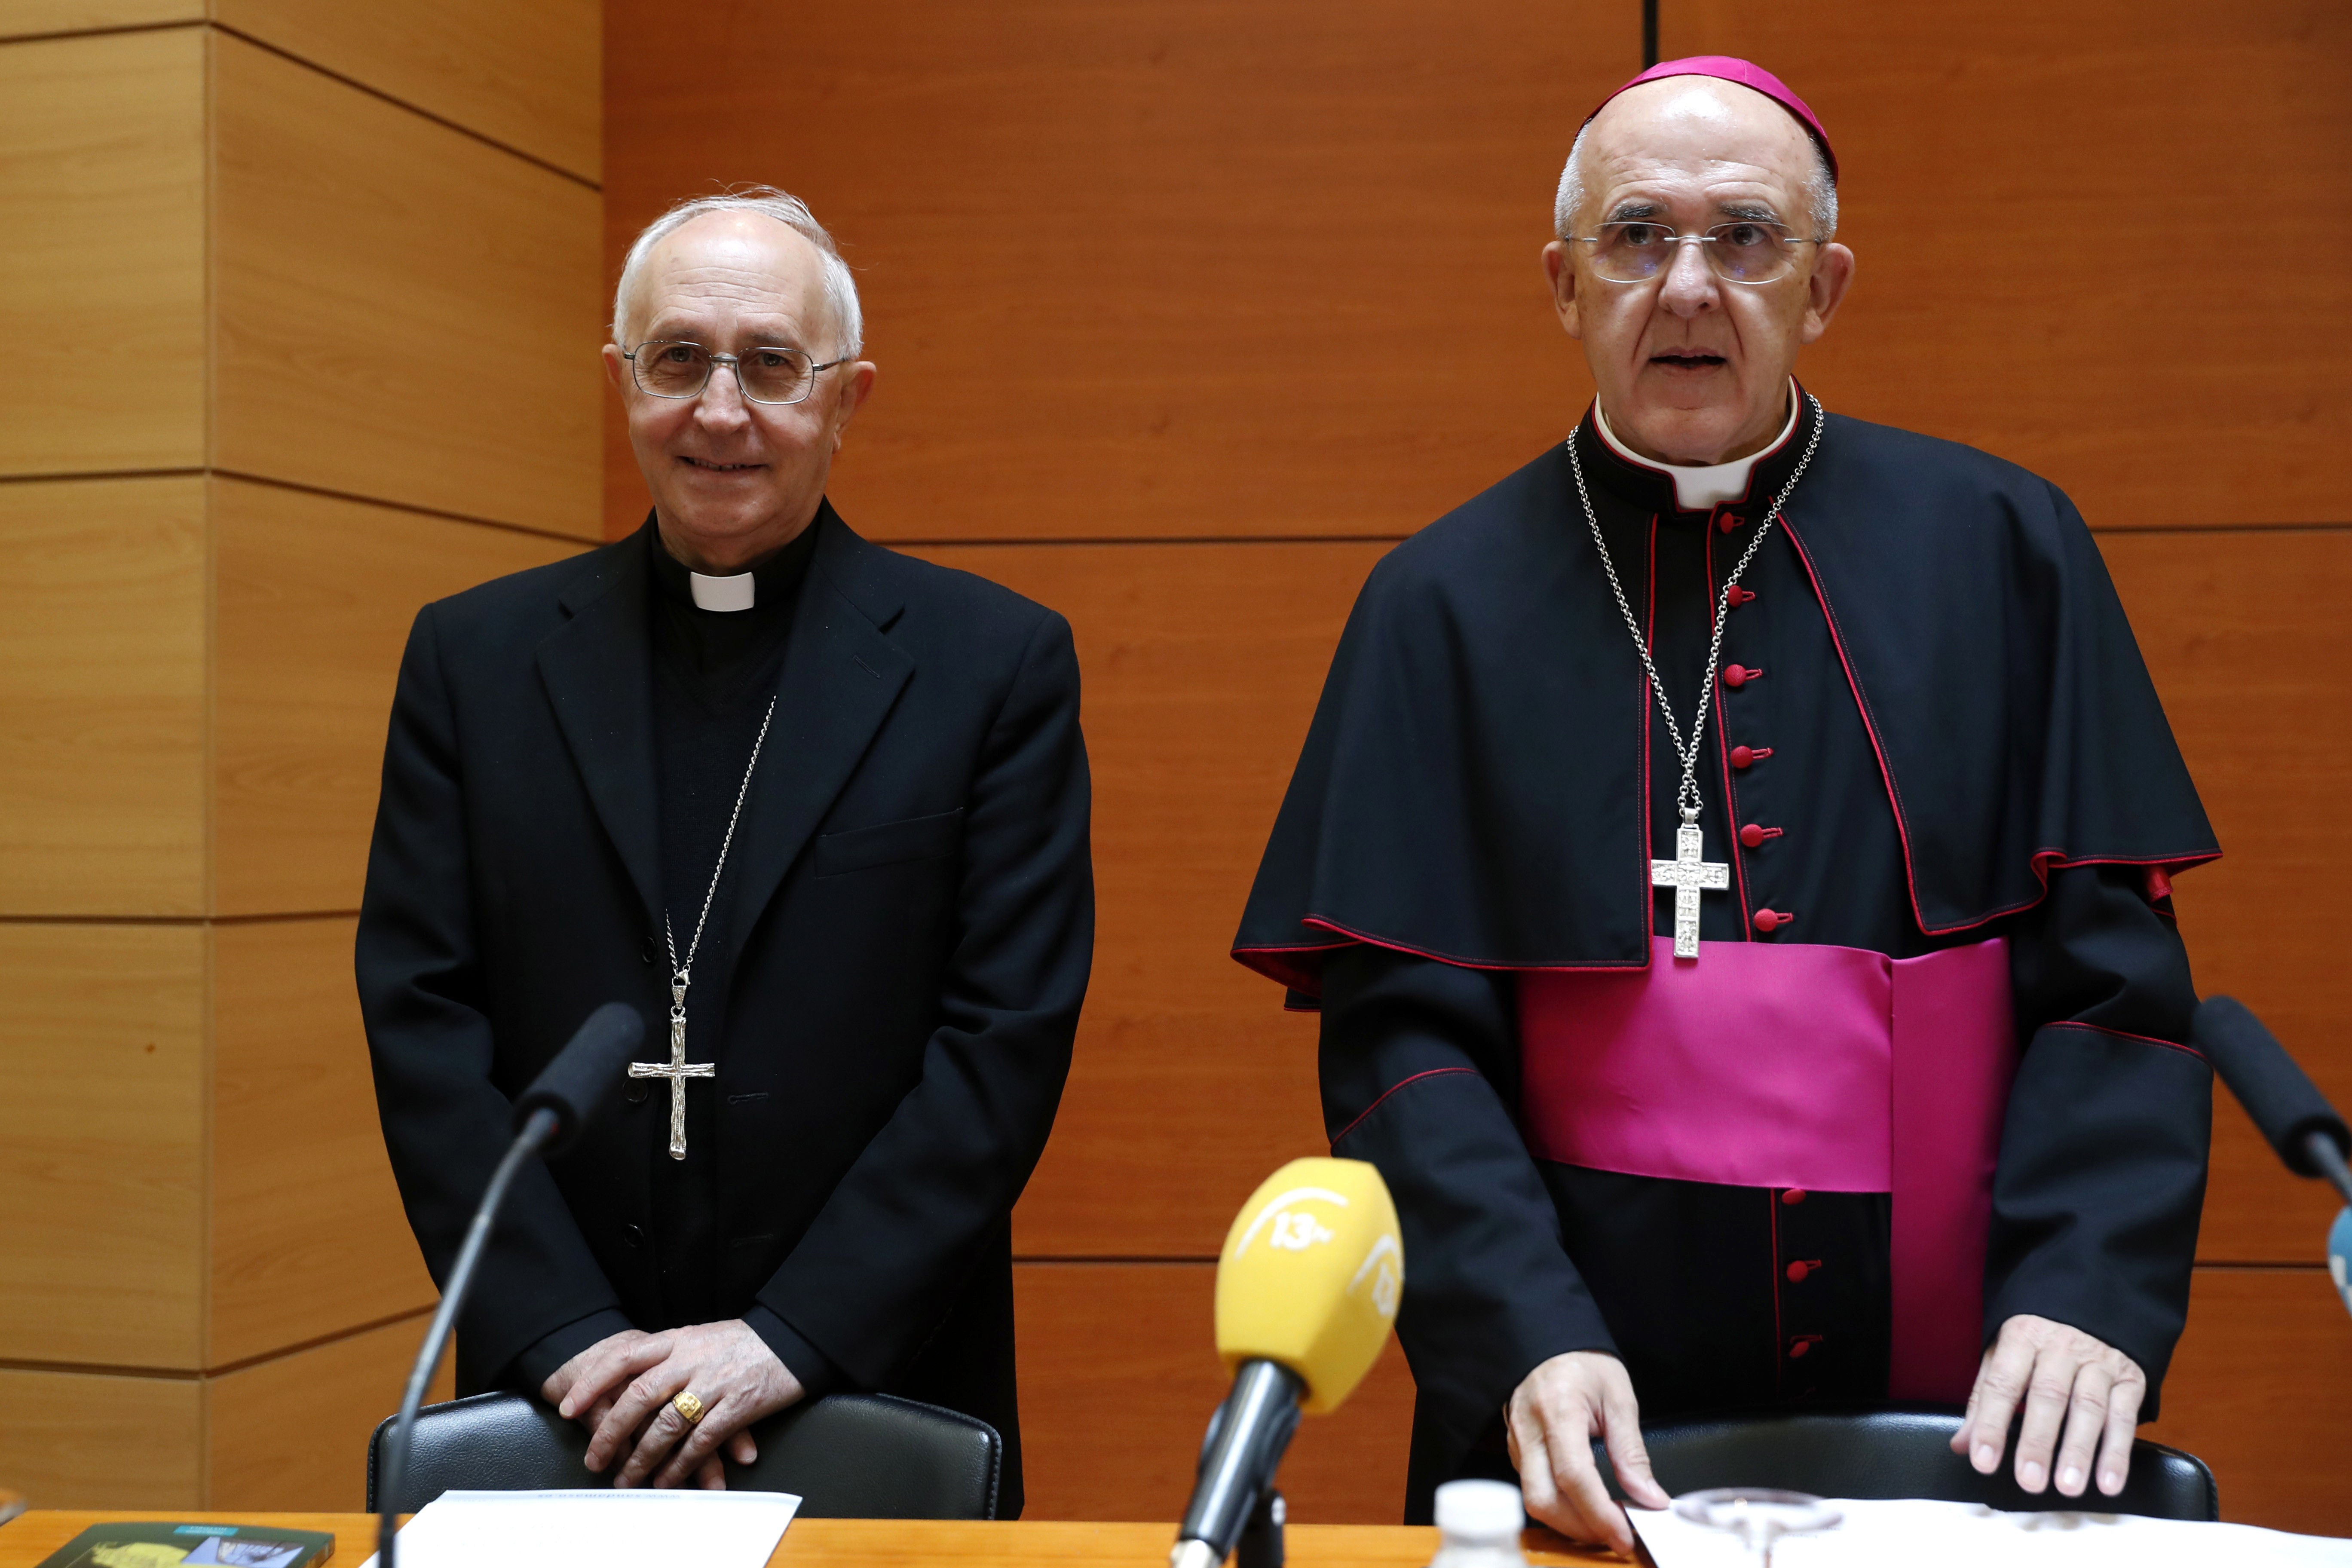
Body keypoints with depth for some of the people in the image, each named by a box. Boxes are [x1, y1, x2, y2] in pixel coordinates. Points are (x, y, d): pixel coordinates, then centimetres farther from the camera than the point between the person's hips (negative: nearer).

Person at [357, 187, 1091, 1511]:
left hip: (883, 1409, -1)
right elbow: (423, 1017, 0)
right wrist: (568, 1338, -10)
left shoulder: (999, 664, -1)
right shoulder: (475, 657, 5)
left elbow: (1009, 1038, -7)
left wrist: (792, 1337, -14)